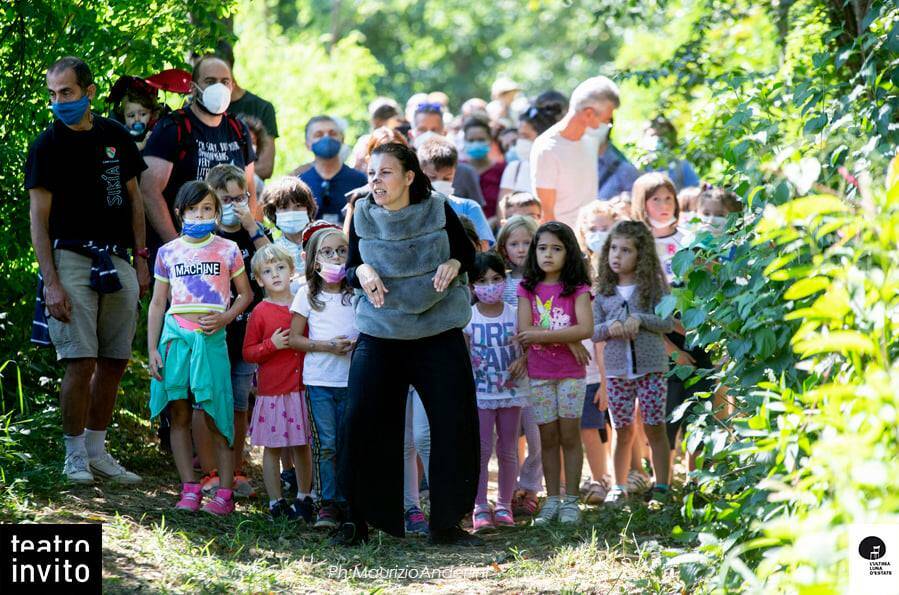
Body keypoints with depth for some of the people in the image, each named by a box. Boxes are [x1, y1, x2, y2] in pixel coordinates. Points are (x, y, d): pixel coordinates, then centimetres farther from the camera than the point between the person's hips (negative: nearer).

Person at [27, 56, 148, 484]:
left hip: (117, 261, 5)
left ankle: (97, 452, 17)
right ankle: (75, 457, 1)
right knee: (81, 363, -10)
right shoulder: (47, 145, -3)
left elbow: (134, 200, 17)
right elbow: (39, 220, -5)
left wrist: (141, 260, 9)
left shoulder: (116, 137, 10)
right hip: (71, 259, -5)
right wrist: (51, 283, -13)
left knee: (115, 362, 6)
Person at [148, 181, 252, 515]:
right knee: (179, 415, 1)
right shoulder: (168, 253, 9)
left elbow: (245, 294, 11)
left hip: (211, 337, -2)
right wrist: (152, 349, 5)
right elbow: (157, 303, 11)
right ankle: (189, 490, 5)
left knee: (216, 417, -4)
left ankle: (225, 492, 0)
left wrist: (226, 317, -8)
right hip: (175, 335, 2)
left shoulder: (227, 250, 5)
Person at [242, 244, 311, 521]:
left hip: (302, 386, 2)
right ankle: (275, 502, 10)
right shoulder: (260, 312, -2)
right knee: (273, 448, 3)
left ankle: (304, 499, 17)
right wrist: (272, 345, -15)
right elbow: (247, 352, -2)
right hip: (273, 390, -2)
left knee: (301, 446, 7)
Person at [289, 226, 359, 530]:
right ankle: (328, 503, 0)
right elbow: (294, 338, 2)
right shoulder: (308, 294, 3)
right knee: (326, 444, -5)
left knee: (349, 444, 2)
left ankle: (347, 501, 9)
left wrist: (358, 343, -9)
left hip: (352, 378, 1)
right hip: (319, 379, -1)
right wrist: (326, 346, -12)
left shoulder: (357, 293, 7)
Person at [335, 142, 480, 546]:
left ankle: (446, 523, 10)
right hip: (379, 335, 1)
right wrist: (361, 272, -19)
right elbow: (350, 271, 5)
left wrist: (454, 264, -16)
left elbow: (468, 254, 6)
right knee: (363, 423, -6)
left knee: (455, 426, -2)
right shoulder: (362, 216, -3)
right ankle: (359, 518, 8)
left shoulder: (439, 210, -6)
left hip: (439, 334, 0)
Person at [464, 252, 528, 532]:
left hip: (511, 392, 2)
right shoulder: (467, 317, -2)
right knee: (481, 449, -6)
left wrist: (522, 360, -13)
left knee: (508, 450, 8)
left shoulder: (514, 314, 1)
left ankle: (504, 506, 17)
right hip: (479, 393, -2)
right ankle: (480, 509, -5)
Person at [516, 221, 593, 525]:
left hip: (571, 374, -2)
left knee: (570, 436, 0)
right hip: (539, 374, 2)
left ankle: (570, 501, 5)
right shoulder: (528, 288, 4)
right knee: (548, 438, 6)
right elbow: (524, 330, -7)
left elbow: (585, 328, -15)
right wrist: (567, 340, -14)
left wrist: (543, 335, -18)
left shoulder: (577, 289, -1)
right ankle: (551, 501, 11)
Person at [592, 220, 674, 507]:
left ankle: (661, 486, 8)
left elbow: (668, 322, -6)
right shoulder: (604, 293, 7)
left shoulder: (653, 287, -1)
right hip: (617, 370, 2)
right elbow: (593, 331, 6)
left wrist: (640, 319, -19)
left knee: (655, 428, 1)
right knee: (623, 431, 9)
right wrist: (610, 328, -14)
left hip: (651, 366, -2)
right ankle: (618, 487, 19)